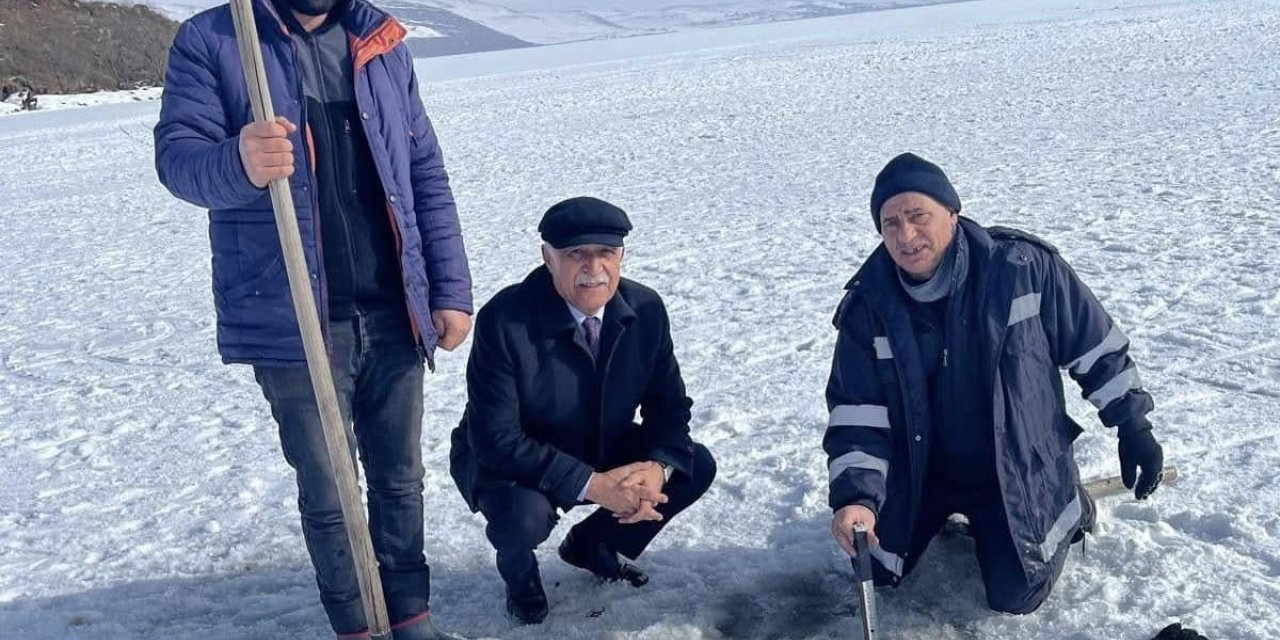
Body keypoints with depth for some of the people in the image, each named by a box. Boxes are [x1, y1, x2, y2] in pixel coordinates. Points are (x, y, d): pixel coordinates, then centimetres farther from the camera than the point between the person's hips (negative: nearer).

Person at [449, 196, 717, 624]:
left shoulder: (645, 309, -13)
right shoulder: (504, 319, -28)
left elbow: (669, 403, -4)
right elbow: (497, 440, -29)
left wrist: (658, 467, -25)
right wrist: (592, 485, -35)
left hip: (602, 453, 5)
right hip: (509, 462, -5)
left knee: (695, 467, -8)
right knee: (523, 514, -36)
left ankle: (590, 544, 17)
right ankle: (519, 573, 5)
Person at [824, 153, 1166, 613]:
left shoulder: (1025, 267, -22)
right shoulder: (869, 305, -17)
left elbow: (1095, 345, -8)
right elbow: (856, 413, -14)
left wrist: (1133, 426, -4)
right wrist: (856, 495, -28)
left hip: (1019, 467, -2)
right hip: (920, 470, 3)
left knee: (1016, 594, -1)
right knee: (877, 573, 11)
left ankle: (1064, 508, 28)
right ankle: (946, 513, 38)